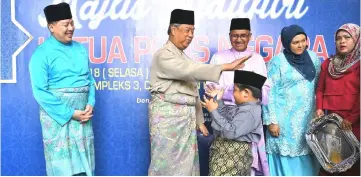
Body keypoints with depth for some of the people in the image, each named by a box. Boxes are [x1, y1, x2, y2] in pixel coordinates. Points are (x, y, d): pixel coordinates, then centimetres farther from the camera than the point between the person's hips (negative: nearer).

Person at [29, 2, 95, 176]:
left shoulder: (80, 49, 9)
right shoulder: (42, 54, -9)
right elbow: (40, 92, -13)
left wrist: (90, 104, -5)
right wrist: (70, 114, -16)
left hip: (82, 114, 5)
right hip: (58, 116, -5)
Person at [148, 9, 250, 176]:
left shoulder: (184, 57, 18)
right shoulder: (163, 55, -10)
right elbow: (191, 70, -26)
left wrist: (199, 120, 15)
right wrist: (226, 67, -30)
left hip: (186, 117, 8)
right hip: (167, 115, -8)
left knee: (185, 162, 9)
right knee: (167, 163, -3)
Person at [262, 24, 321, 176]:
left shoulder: (313, 57, 6)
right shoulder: (278, 61, -9)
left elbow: (318, 85, 14)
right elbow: (269, 93, -9)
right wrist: (271, 120, -12)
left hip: (308, 116, 4)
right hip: (285, 118, -4)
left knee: (306, 157, 8)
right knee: (286, 158, 0)